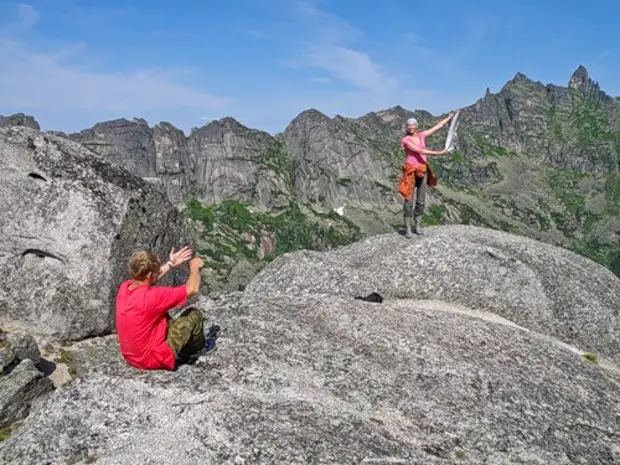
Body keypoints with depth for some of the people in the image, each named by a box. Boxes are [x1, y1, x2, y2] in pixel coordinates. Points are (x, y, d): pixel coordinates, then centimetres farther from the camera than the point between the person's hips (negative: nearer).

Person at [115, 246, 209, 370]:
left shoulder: (124, 287, -9)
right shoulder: (151, 296, -31)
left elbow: (148, 279, 15)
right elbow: (192, 289, -20)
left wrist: (171, 264, 14)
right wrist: (194, 267, -3)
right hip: (154, 359, -8)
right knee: (194, 315, 2)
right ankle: (197, 350, 31)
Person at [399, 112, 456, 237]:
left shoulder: (422, 135, 7)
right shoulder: (405, 140, -11)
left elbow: (437, 126, 16)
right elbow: (420, 151, -19)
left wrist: (449, 117, 21)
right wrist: (438, 153, -19)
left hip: (422, 171, 5)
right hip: (410, 171, -5)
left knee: (421, 201, 7)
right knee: (409, 200, -3)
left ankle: (417, 226, 19)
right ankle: (407, 228, 7)